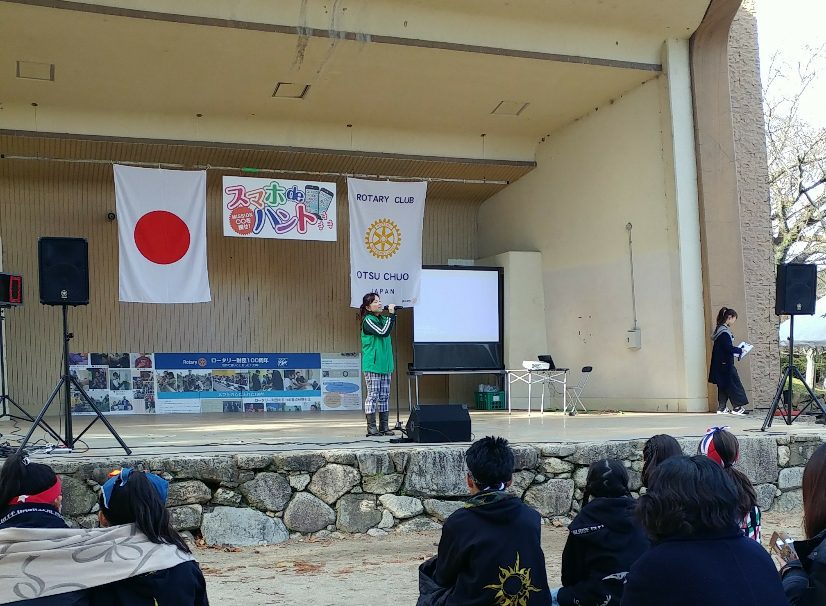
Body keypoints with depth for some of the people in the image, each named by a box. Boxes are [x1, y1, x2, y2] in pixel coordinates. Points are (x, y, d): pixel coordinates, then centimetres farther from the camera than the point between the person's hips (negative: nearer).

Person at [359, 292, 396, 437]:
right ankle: (371, 427, 0)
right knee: (373, 395, -4)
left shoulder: (383, 319, 14)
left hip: (384, 364, 8)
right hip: (372, 365, -8)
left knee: (384, 396, 8)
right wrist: (391, 314, -19)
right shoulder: (368, 321, -9)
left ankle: (384, 426, 14)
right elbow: (383, 332, -21)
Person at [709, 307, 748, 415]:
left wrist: (736, 350, 9)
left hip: (720, 364, 10)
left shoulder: (720, 329, 13)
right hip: (725, 363, -10)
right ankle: (737, 407, 3)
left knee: (723, 386, 12)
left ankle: (722, 408, 13)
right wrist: (740, 350, -7)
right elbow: (729, 348, -22)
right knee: (734, 384, -2)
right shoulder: (724, 332, -18)